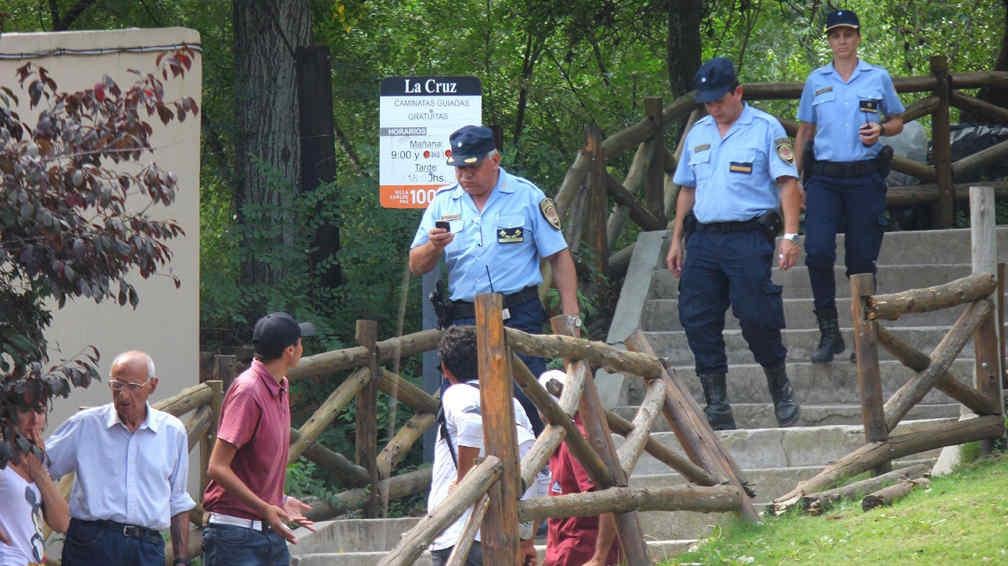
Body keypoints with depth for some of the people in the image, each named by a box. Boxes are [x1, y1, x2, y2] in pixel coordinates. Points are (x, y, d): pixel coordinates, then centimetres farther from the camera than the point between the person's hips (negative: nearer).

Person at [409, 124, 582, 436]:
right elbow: (416, 266, 12)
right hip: (463, 323, 3)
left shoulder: (526, 196, 4)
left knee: (527, 406, -8)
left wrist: (570, 316, -4)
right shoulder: (443, 203, 12)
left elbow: (559, 257, 4)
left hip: (519, 318, -3)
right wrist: (433, 246, -12)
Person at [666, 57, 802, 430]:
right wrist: (676, 241, 18)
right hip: (703, 239, 6)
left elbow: (787, 184, -6)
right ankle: (716, 406, 6)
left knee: (756, 317, -9)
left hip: (748, 236, -6)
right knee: (697, 319, 0)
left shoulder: (765, 129, -1)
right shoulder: (698, 133, 17)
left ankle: (781, 392, 12)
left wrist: (790, 235, -15)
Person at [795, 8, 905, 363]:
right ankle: (829, 333, -7)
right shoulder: (816, 81, 10)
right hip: (824, 177, 1)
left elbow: (897, 122, 15)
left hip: (865, 177, -1)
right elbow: (804, 131, 16)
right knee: (817, 252, -14)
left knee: (862, 259, 0)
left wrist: (880, 129, -8)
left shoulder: (878, 78, 6)